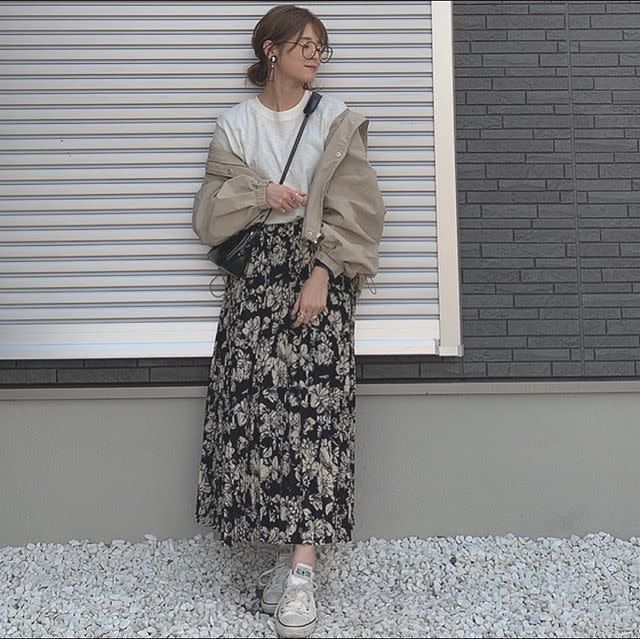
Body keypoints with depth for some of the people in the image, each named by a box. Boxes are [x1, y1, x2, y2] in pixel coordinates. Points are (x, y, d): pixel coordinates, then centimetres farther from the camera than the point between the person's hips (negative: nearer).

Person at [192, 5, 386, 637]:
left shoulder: (336, 119, 8)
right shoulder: (235, 123, 13)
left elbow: (352, 207, -1)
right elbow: (211, 209, 9)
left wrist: (322, 274, -13)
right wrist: (263, 193, -9)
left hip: (317, 269, -2)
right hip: (255, 274, 2)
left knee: (313, 406, -13)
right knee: (255, 404, -7)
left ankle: (301, 568, -14)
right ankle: (285, 550, 4)